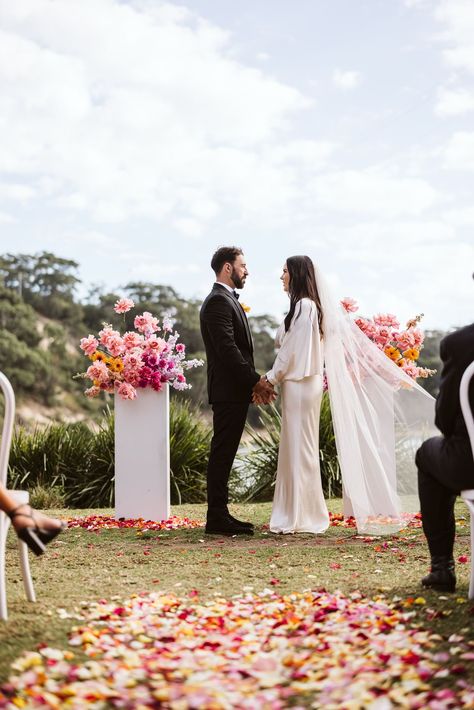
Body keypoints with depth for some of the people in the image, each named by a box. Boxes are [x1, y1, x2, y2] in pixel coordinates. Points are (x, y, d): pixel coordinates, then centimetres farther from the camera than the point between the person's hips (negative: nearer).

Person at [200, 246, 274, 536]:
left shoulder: (229, 300, 20)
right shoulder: (218, 301, -13)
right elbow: (227, 348, -21)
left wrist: (255, 382, 12)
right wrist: (255, 380, -18)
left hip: (237, 390, 10)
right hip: (228, 390, -10)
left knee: (225, 453, 11)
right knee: (222, 452, -7)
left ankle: (220, 514, 16)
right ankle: (217, 517, -3)